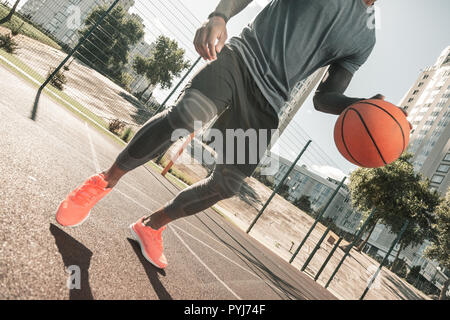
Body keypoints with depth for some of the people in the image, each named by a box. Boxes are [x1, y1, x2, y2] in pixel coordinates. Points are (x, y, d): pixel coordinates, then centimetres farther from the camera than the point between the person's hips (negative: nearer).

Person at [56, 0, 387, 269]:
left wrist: (364, 106, -8)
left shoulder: (365, 40, 14)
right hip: (242, 56, -2)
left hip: (266, 104, 3)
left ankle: (152, 225, 21)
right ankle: (104, 182, -6)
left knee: (228, 184, -4)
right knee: (185, 115, -31)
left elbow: (324, 98, 12)